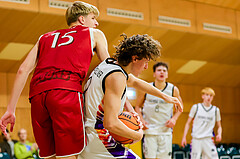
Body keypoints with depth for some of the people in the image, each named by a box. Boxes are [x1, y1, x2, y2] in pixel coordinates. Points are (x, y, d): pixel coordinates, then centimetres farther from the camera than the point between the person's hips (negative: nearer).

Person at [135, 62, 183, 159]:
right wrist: (141, 120, -6)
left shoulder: (173, 89, 0)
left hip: (166, 130, 1)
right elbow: (137, 106, 11)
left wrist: (174, 118, -3)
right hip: (149, 129, -1)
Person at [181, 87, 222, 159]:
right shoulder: (196, 107, 4)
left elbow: (219, 126, 16)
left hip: (208, 139, 1)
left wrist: (219, 134, -5)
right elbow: (188, 123, 8)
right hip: (196, 139, -1)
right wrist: (184, 137, 1)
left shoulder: (216, 110, 8)